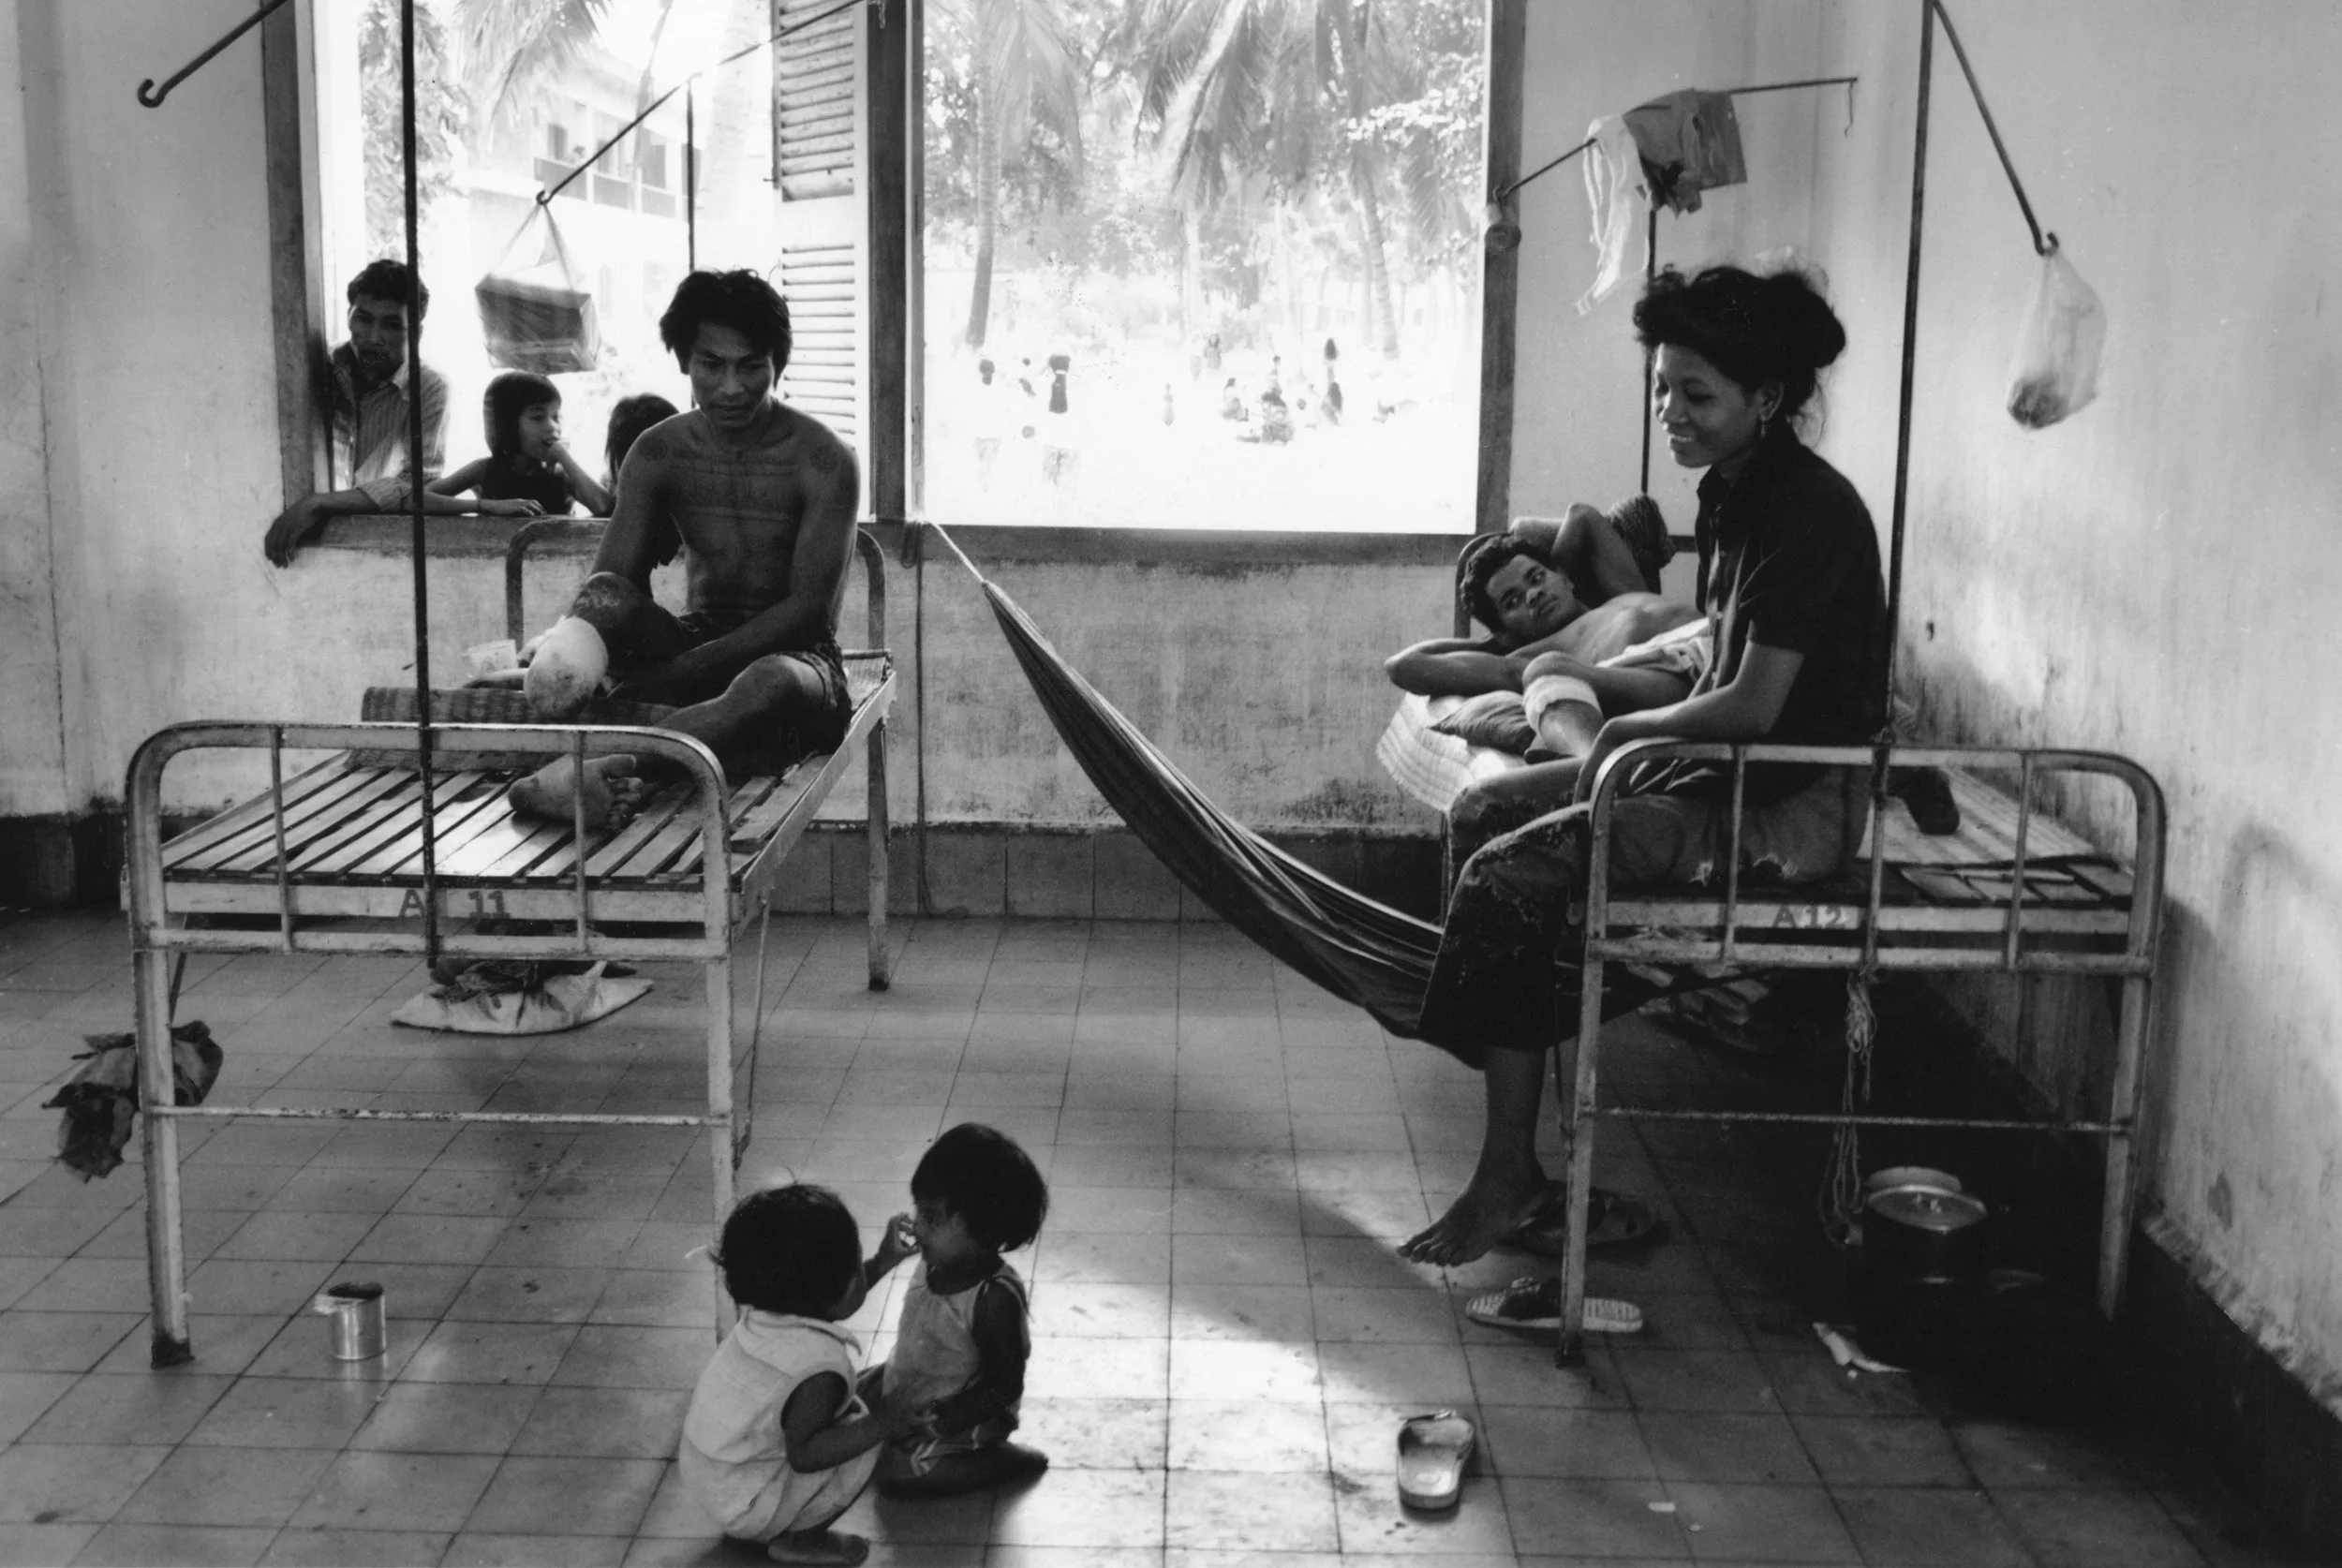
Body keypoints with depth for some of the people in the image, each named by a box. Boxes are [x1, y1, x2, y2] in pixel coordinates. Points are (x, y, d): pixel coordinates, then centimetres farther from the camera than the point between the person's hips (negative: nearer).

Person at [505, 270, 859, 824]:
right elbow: (612, 577, -5)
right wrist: (574, 637, -32)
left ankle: (609, 765, -59)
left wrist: (682, 672, -25)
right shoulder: (659, 455, 2)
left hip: (793, 652, -4)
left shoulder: (823, 461, -9)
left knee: (770, 682, -41)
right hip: (694, 643, 4)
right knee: (608, 596, -26)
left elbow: (809, 607, -15)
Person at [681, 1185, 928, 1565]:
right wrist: (880, 1425, -24)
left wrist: (882, 1264, 17)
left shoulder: (760, 1312, -6)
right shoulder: (822, 1366, -32)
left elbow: (827, 1299, 16)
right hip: (743, 1505, -8)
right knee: (868, 1446, -12)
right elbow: (804, 1454, -29)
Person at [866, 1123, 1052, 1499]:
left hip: (962, 1416, -8)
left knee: (895, 1474, -16)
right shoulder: (938, 1260, -12)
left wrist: (939, 1421, -29)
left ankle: (1004, 1460, -1)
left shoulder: (994, 1299, -35)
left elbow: (1006, 1385, -27)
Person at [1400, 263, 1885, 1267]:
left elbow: (1755, 703, -22)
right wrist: (1634, 743, 4)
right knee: (1495, 810, 4)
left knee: (1508, 880, -18)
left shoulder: (1808, 512, -18)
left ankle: (1508, 1180, -8)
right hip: (1736, 777, 10)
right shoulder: (1731, 495, 12)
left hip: (1792, 808, -10)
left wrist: (1630, 729, -9)